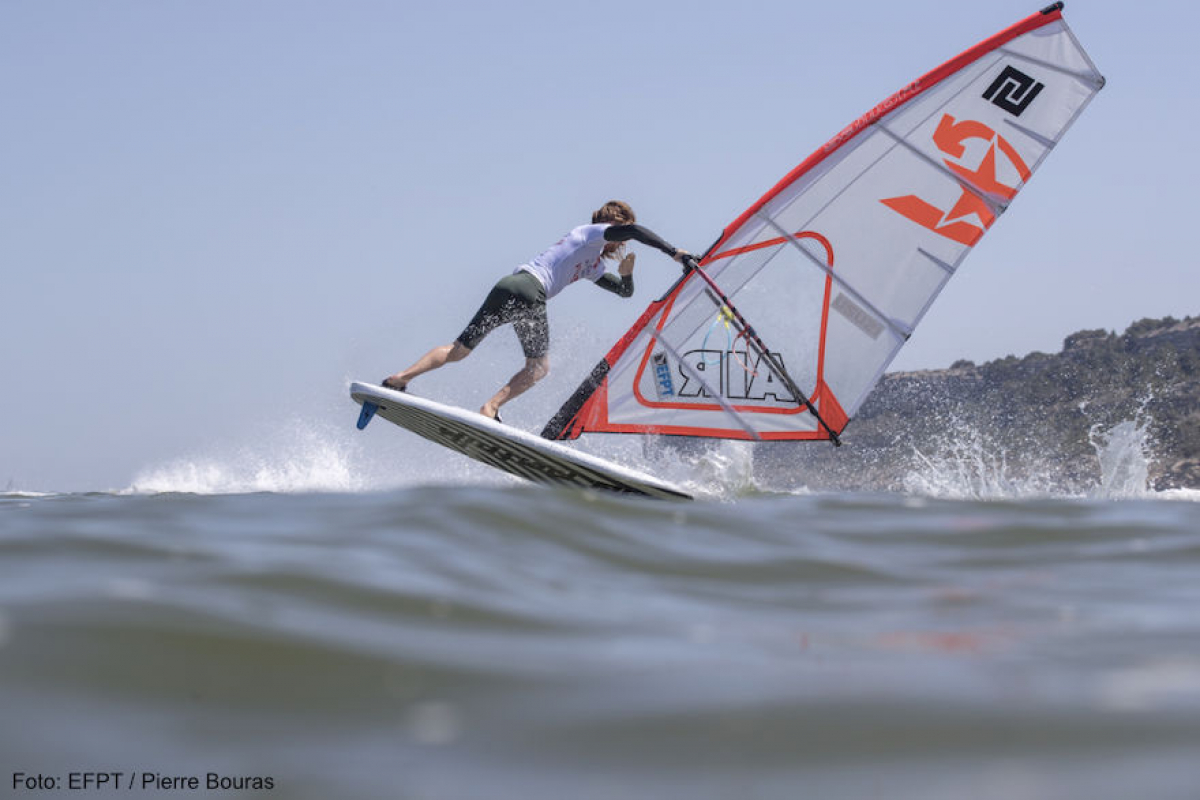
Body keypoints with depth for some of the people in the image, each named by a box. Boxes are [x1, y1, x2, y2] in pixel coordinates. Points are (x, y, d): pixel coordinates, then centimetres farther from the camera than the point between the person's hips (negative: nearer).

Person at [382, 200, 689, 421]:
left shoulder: (592, 264, 33)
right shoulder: (594, 232, 8)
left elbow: (625, 291, 38)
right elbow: (633, 230, -10)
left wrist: (625, 274, 16)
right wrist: (673, 252, -10)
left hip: (505, 286, 9)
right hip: (529, 289, -9)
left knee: (459, 349, 9)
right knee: (539, 366, 0)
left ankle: (400, 378, 0)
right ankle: (491, 408, -15)